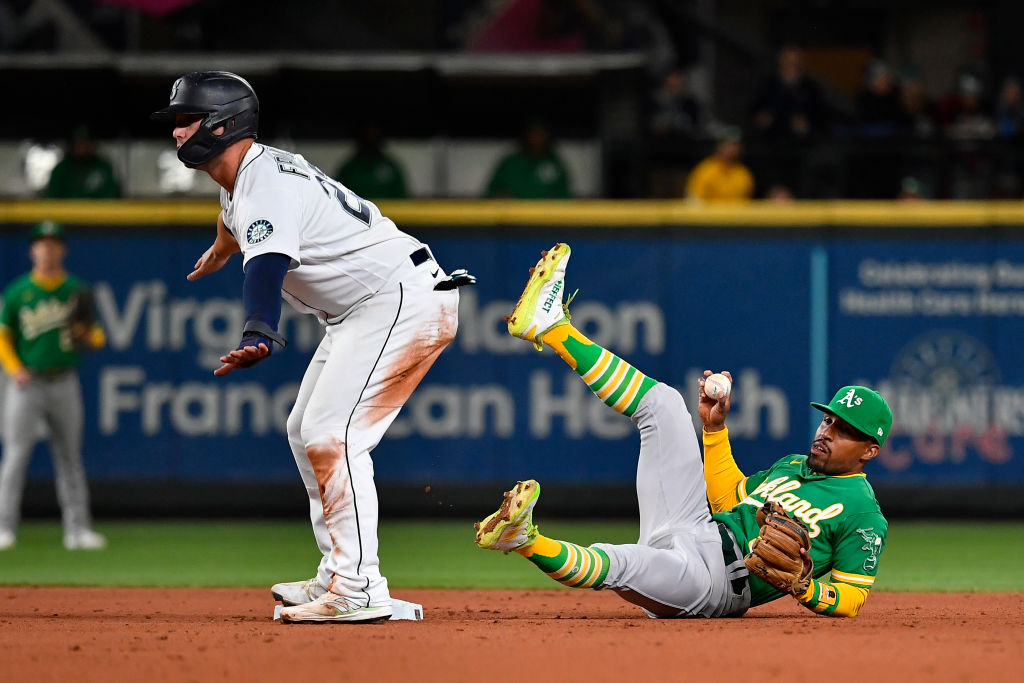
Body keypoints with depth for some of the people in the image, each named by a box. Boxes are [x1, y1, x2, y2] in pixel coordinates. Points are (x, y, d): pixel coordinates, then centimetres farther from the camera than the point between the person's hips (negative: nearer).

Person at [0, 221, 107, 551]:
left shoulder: (76, 291, 7)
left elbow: (98, 338, 10)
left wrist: (87, 334, -14)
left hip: (64, 384, 2)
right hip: (27, 384, -2)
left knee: (70, 456, 6)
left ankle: (77, 528, 9)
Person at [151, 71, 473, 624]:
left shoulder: (268, 184, -22)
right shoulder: (241, 180, 10)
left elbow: (267, 267, -42)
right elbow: (235, 219, 37)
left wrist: (257, 337, -59)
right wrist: (216, 256, 59)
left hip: (406, 298, -11)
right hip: (360, 313, 11)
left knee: (332, 435, -19)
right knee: (306, 431, 14)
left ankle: (358, 591, -21)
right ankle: (336, 578, 17)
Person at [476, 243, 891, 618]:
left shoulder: (865, 516, -1)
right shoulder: (792, 466, 23)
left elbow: (851, 599, -5)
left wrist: (805, 588, -24)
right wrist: (715, 428, 26)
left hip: (713, 579, -8)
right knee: (663, 404, 9)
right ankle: (549, 325, 6)